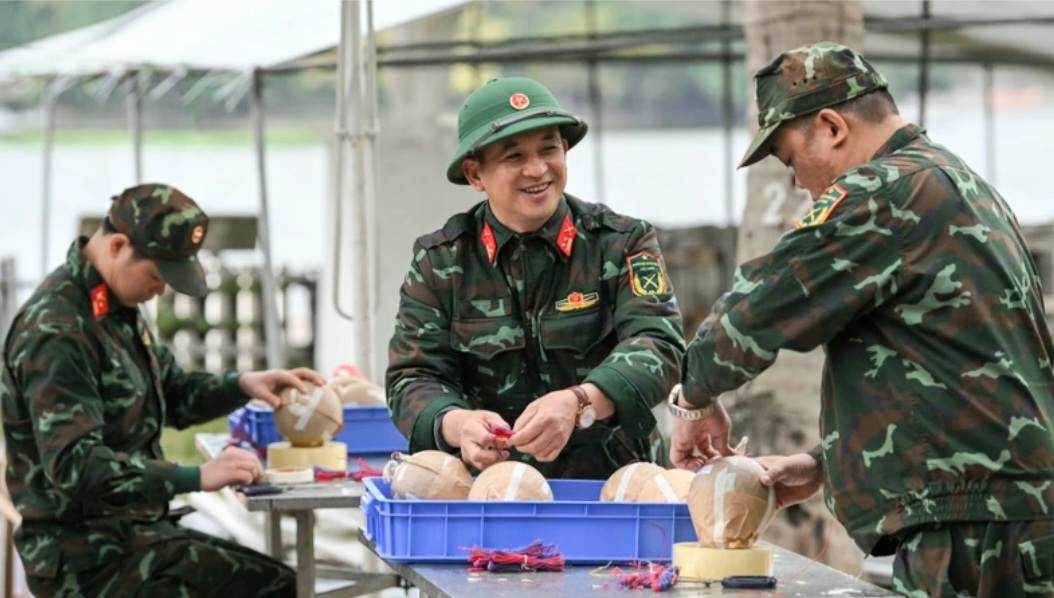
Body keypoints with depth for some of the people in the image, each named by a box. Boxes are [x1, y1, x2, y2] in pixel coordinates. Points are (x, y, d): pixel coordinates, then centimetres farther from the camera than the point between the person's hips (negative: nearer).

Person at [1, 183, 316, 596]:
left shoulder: (117, 307, 11)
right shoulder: (56, 331, -20)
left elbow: (173, 393, 24)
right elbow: (73, 465, -30)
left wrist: (242, 386, 4)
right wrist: (196, 478, -35)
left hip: (129, 529, 10)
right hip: (88, 558, -10)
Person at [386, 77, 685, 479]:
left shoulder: (623, 244, 3)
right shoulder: (440, 262, 6)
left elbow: (658, 344, -10)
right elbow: (413, 378, 0)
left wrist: (578, 404, -30)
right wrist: (458, 424, -24)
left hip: (613, 486, -1)